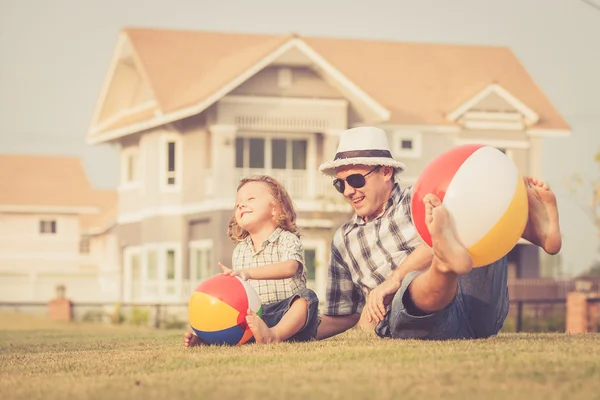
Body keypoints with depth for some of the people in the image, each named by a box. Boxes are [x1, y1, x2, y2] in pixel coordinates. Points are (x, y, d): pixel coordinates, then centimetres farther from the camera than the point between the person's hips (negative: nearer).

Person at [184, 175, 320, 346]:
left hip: (288, 314, -5)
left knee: (307, 297, -34)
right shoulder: (239, 250, 17)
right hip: (254, 316, 5)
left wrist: (248, 273, -33)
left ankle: (275, 335, -57)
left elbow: (289, 268, -23)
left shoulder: (287, 240, 0)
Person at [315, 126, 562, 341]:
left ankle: (542, 230, -47)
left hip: (476, 307, 0)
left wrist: (394, 278, -21)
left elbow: (435, 237, -10)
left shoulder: (419, 198, 14)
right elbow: (342, 315, 32)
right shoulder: (343, 241, 26)